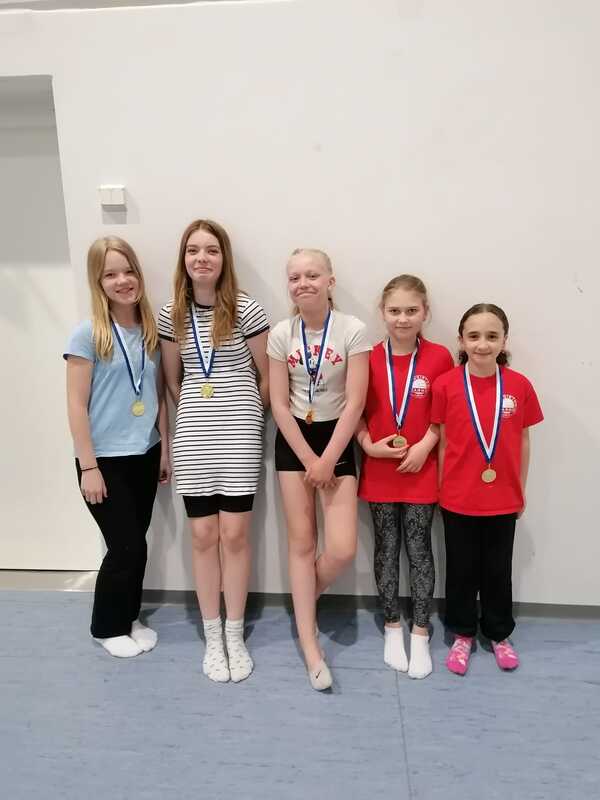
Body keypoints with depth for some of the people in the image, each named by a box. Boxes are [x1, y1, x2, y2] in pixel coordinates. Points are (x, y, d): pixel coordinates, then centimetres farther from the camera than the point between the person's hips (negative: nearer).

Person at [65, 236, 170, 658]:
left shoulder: (151, 331, 3)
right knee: (127, 547, 1)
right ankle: (108, 626, 26)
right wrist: (88, 466, -13)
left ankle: (130, 617, 35)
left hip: (144, 456, 5)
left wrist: (165, 450, 8)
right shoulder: (88, 334, -12)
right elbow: (76, 405, -12)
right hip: (106, 460, -5)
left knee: (136, 544, 14)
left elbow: (159, 396, 8)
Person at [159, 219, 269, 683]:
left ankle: (235, 636, 21)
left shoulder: (247, 310, -6)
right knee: (204, 535, 6)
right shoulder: (171, 315, 4)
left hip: (239, 433, -2)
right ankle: (212, 637, 23)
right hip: (193, 435, 3)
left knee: (235, 534, 2)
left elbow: (268, 377, 2)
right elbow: (172, 381, 14)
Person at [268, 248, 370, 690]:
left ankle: (305, 598, 26)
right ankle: (310, 646, 16)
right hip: (293, 440, 2)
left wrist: (327, 460, -14)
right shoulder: (281, 334, -4)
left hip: (336, 437, -1)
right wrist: (308, 459, -9)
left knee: (342, 550, -8)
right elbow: (279, 405, -4)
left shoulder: (353, 330, -11)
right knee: (301, 542, 4)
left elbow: (355, 403, -12)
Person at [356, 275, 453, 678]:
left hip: (421, 469, -1)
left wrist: (425, 445, -13)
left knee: (419, 548, 5)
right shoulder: (369, 358, -2)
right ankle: (393, 626, 28)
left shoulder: (439, 357, -5)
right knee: (387, 547, 11)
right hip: (379, 469, 1)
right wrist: (368, 444, -12)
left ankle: (420, 633, 21)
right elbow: (357, 411, 2)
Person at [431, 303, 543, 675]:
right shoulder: (445, 385, -10)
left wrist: (521, 491, 8)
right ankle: (463, 634, 34)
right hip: (458, 499, -1)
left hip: (503, 499, 1)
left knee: (498, 570, 17)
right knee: (461, 570, 14)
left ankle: (500, 634, 38)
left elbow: (523, 441, 3)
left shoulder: (519, 385, -6)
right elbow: (442, 442, -3)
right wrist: (441, 490, 0)